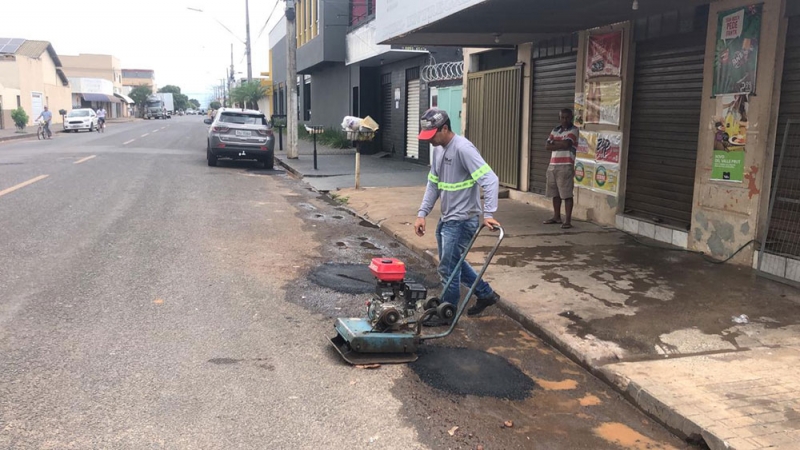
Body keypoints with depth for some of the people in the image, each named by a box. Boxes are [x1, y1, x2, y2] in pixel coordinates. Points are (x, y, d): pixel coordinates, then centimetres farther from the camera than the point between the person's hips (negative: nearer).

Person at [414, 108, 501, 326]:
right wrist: (422, 213, 6)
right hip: (446, 218, 10)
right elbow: (433, 184, 14)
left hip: (461, 220, -10)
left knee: (448, 267, 0)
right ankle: (486, 294, 36)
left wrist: (488, 214, -34)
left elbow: (490, 180, -27)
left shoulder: (463, 148, -21)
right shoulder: (438, 149, 7)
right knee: (453, 262, 21)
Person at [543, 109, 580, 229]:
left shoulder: (573, 130, -3)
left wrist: (554, 142, -2)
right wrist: (561, 145, -10)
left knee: (566, 194, -7)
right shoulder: (555, 130, 15)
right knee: (555, 193, 13)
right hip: (552, 165, 7)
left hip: (566, 166, -7)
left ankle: (568, 220, -6)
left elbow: (566, 144, -18)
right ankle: (556, 216, 24)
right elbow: (548, 146, 4)